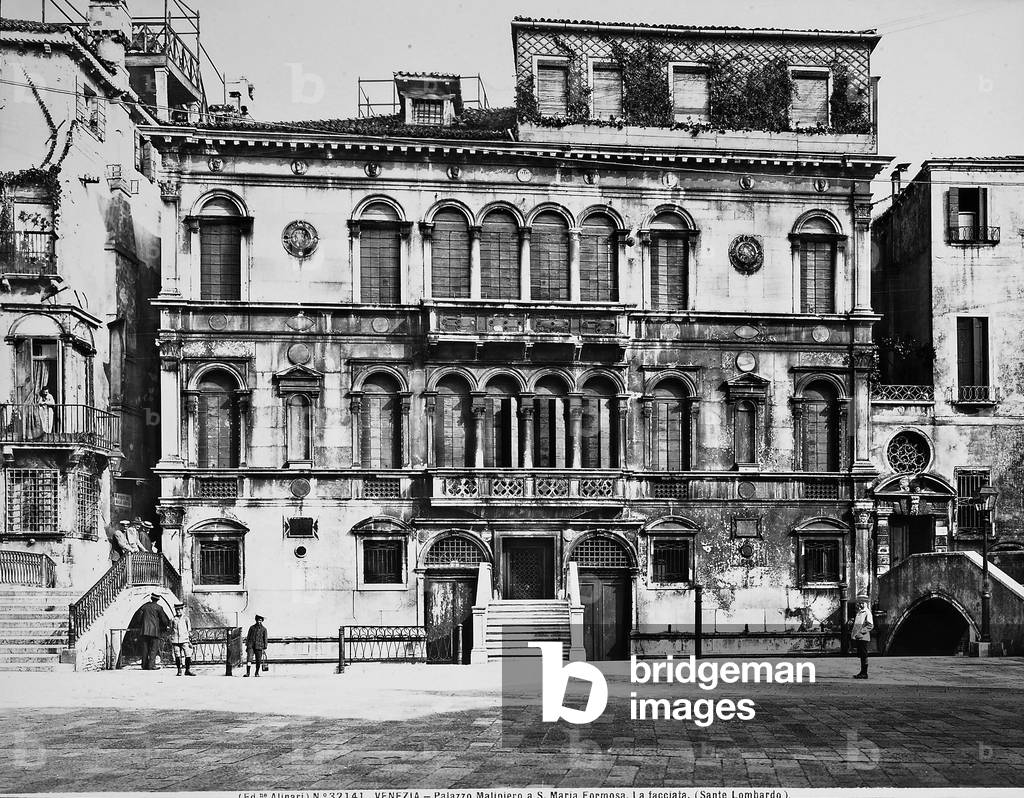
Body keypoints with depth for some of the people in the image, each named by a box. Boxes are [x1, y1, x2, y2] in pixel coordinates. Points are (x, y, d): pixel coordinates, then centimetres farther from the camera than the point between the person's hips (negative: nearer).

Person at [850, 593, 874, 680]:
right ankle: (862, 672, 17)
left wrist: (862, 631, -21)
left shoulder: (867, 613, -8)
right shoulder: (859, 612, 18)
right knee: (860, 655, 12)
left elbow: (871, 625, -15)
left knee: (864, 656, -5)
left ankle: (864, 673, -2)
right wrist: (853, 632, 14)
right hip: (858, 637, 8)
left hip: (863, 637, -8)